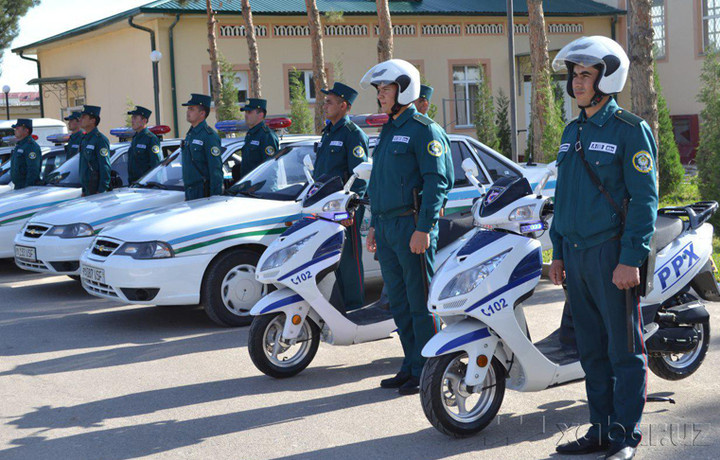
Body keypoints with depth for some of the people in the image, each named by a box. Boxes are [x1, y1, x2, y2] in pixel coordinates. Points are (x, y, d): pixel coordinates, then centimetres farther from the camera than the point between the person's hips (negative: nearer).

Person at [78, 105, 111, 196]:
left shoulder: (100, 139, -12)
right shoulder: (85, 139, 17)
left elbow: (105, 168, -17)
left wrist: (102, 191, -20)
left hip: (97, 189, -9)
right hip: (87, 190, 9)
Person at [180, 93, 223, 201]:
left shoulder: (209, 136, -13)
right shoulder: (190, 134, 16)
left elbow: (216, 170, -17)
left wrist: (215, 197, -20)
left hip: (203, 192, -9)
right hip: (189, 191, 9)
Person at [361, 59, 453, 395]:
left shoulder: (424, 129, -8)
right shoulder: (389, 131, 20)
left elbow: (438, 180, -15)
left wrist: (424, 228, -21)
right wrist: (374, 225, 21)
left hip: (413, 227, -9)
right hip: (387, 228, 9)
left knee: (421, 303, -4)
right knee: (399, 303, 12)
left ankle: (426, 372, 2)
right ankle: (410, 367, 20)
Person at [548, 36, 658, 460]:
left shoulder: (631, 130, -6)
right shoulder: (572, 132, 16)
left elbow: (644, 198, -11)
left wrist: (631, 259, -17)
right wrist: (558, 252, 16)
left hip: (613, 256, -7)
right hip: (576, 256, 7)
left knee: (624, 349, 0)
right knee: (591, 349, 11)